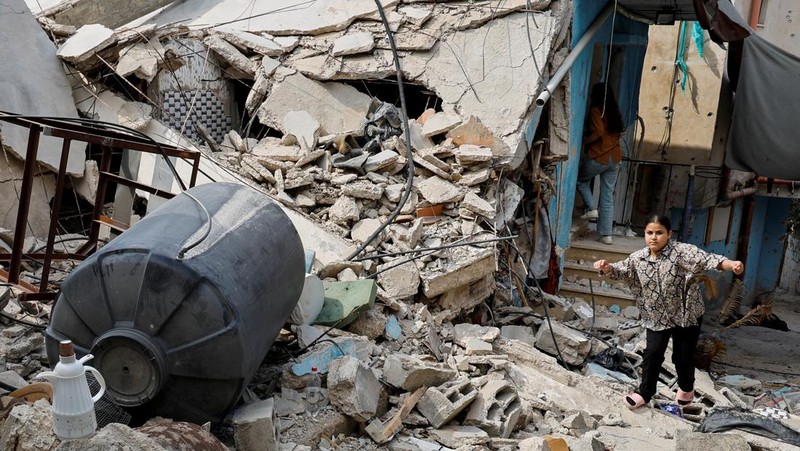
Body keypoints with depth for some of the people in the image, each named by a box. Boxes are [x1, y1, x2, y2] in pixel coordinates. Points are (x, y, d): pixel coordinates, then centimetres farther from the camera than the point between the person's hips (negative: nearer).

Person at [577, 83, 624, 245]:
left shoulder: (595, 110, -7)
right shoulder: (614, 111, 14)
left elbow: (598, 132, -19)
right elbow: (618, 133, 17)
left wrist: (583, 141, -7)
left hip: (598, 157, -6)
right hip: (615, 158, 6)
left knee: (580, 180, 21)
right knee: (608, 196, 7)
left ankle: (592, 208, 5)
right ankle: (606, 234, 5)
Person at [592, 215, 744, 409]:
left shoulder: (682, 251, -20)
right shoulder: (638, 258, -5)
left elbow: (707, 259, -31)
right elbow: (619, 270, 1)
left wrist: (731, 265, -49)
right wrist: (606, 268, -24)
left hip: (686, 314, -3)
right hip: (657, 316, 3)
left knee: (683, 355, 11)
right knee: (652, 353, -1)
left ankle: (686, 387, 40)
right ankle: (644, 393, 16)